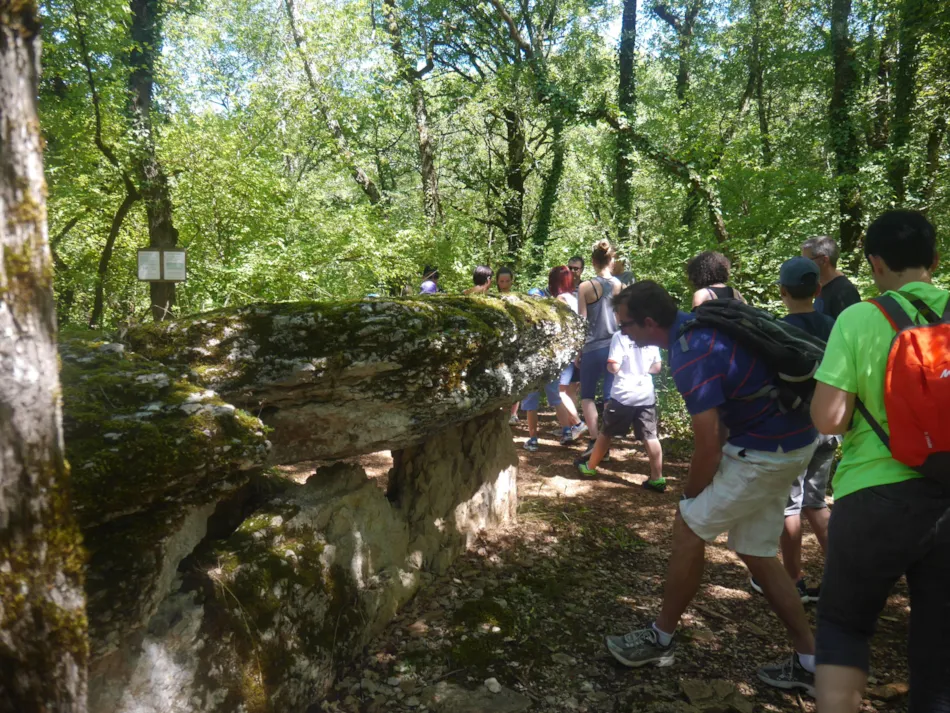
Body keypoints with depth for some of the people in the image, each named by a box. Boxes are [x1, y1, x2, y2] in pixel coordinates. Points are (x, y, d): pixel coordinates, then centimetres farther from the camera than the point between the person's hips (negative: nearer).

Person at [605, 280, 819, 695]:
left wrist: (689, 499, -3)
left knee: (688, 530, 2)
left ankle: (661, 640, 17)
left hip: (764, 451, -10)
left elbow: (708, 445, -21)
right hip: (788, 442, 10)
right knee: (756, 552, 17)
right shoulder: (697, 328, 7)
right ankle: (809, 662, 25)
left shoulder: (691, 352, -23)